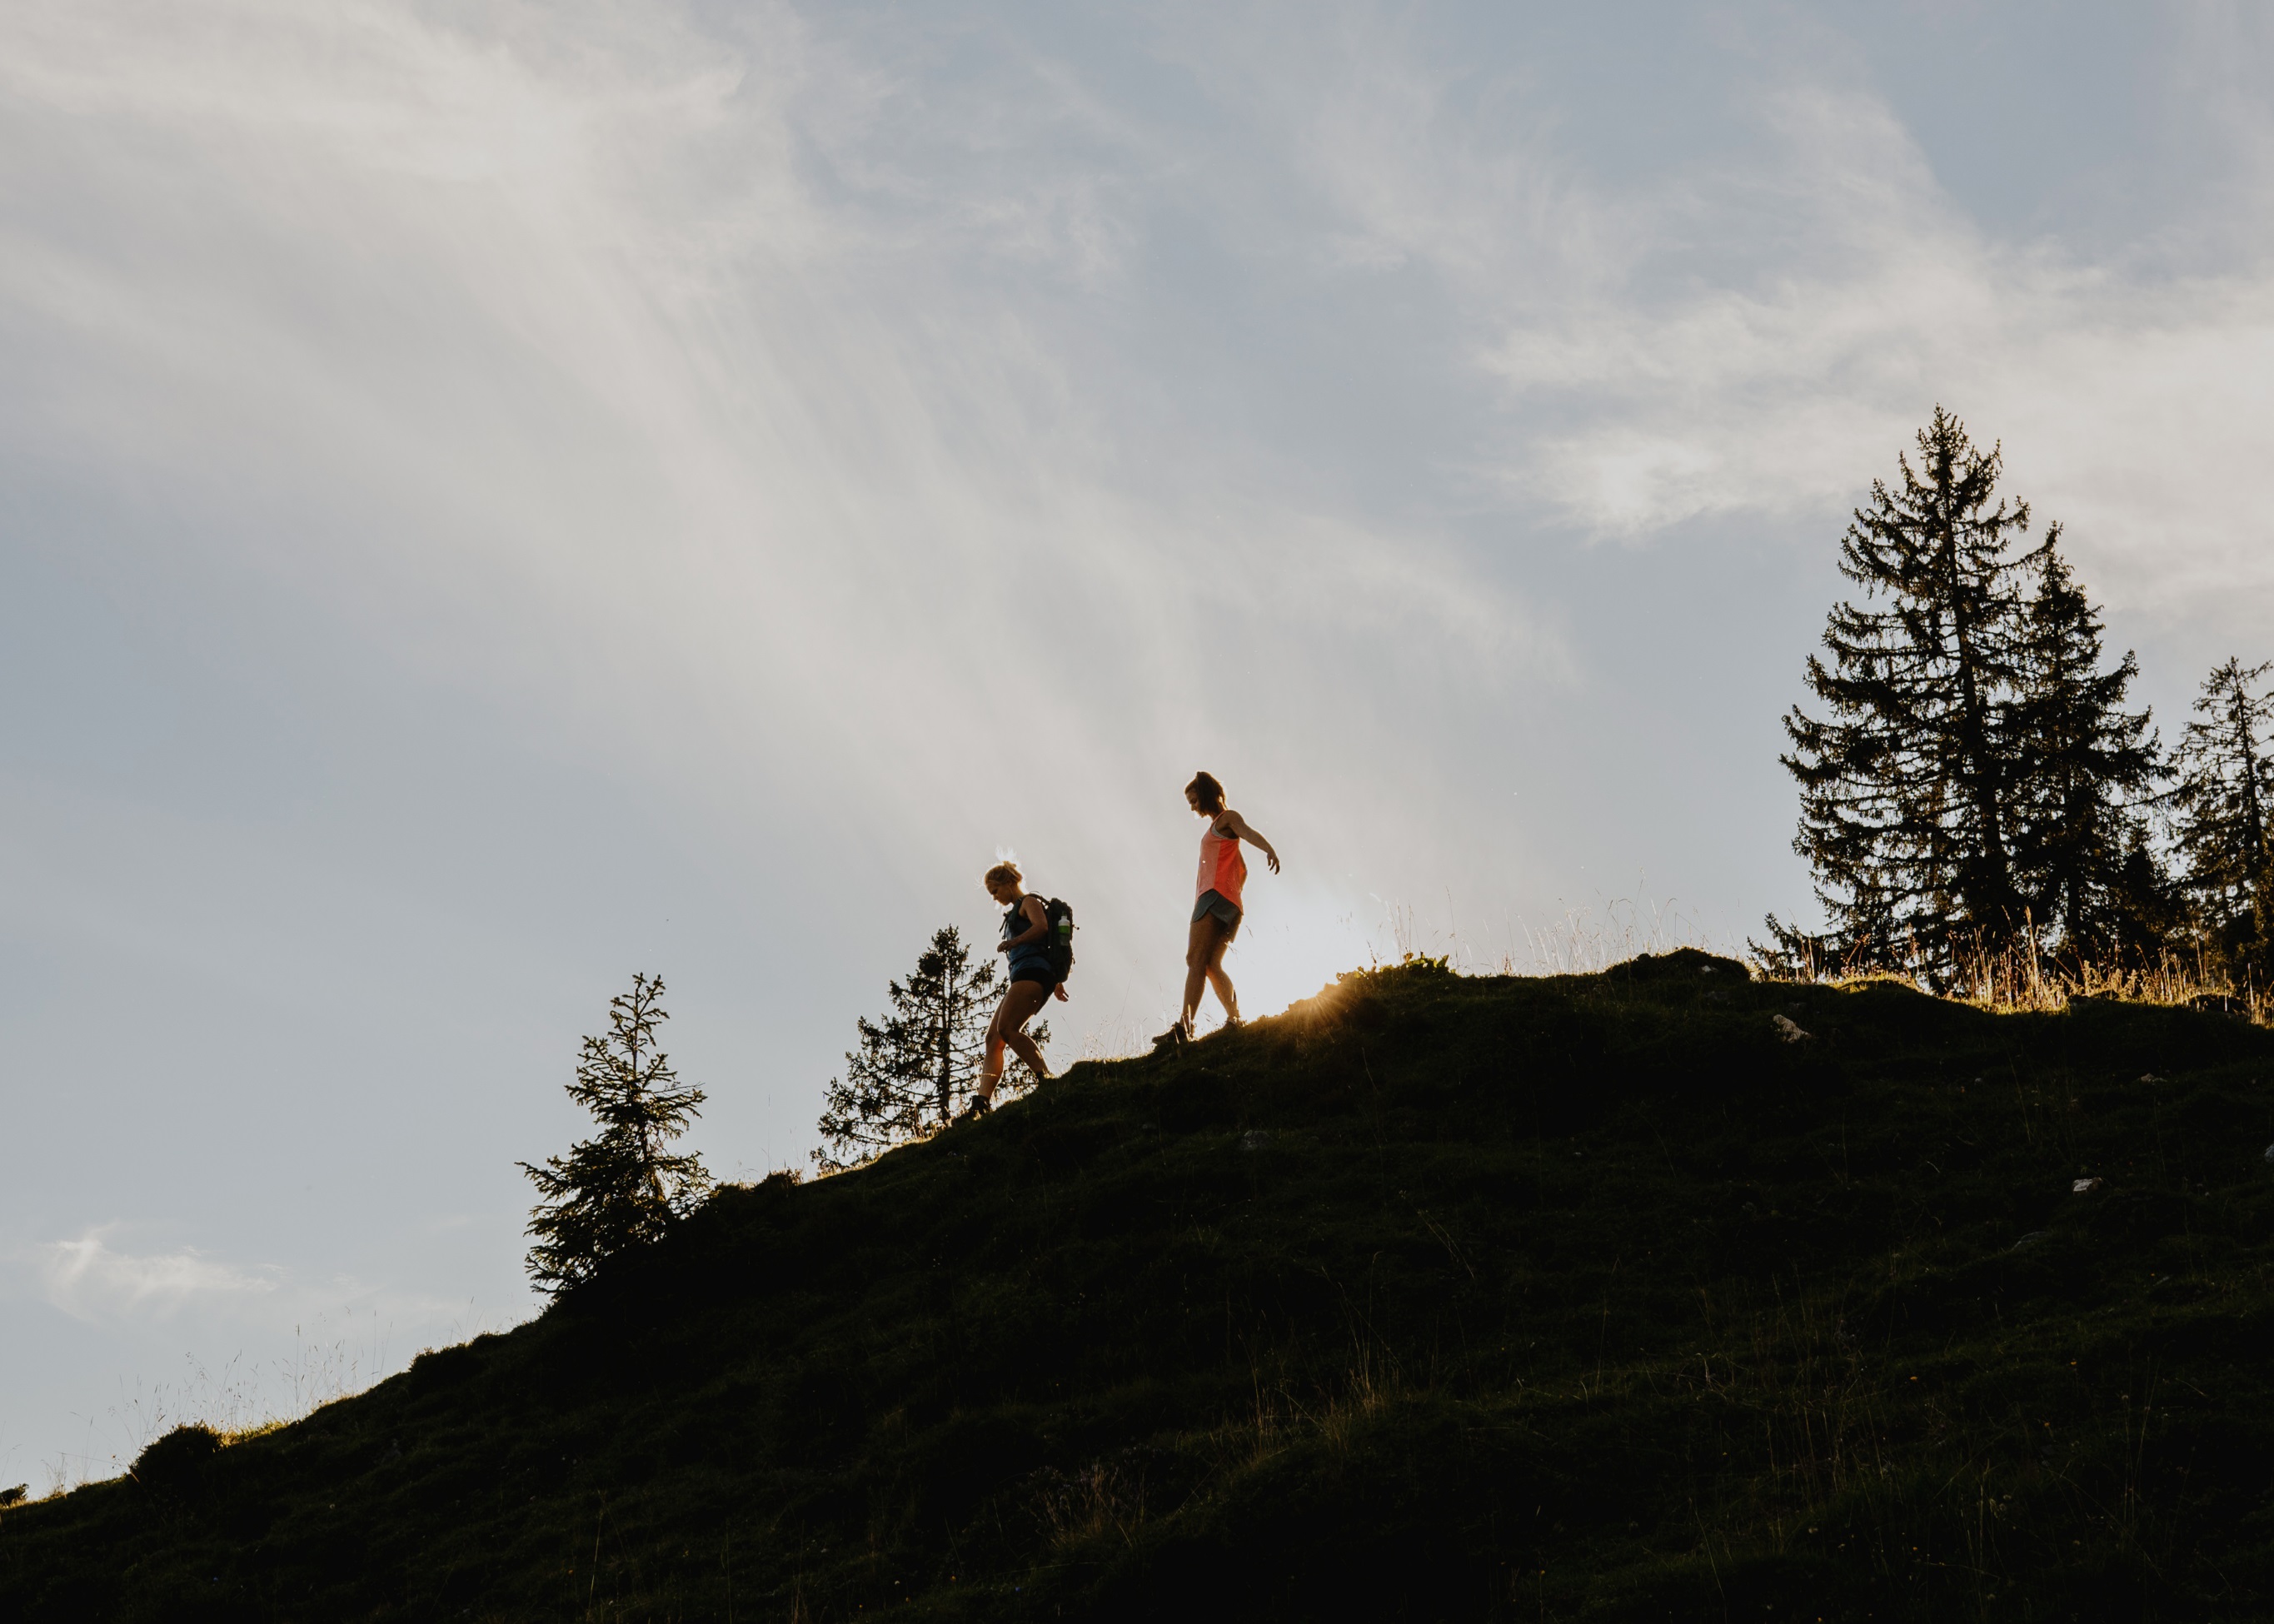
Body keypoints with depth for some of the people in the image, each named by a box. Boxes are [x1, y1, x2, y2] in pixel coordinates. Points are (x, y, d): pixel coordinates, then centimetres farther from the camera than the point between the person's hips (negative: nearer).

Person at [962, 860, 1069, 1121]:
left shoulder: (1029, 902, 4)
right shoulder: (1016, 912, 30)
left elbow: (1041, 926, -17)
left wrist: (1011, 943, -12)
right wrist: (1057, 981, 33)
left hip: (1032, 972, -10)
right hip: (1022, 979, 10)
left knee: (1007, 1030, -26)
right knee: (993, 1038, -1)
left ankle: (1046, 1079, -33)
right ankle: (982, 1102, -11)